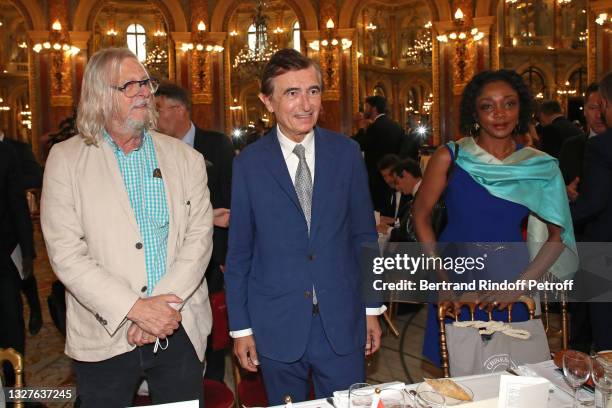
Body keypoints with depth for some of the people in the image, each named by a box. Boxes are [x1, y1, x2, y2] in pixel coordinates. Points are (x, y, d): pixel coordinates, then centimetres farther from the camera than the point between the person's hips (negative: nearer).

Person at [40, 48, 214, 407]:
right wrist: (135, 308, -16)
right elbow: (65, 253, -9)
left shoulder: (186, 158, 3)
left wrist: (164, 304, -15)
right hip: (104, 337, -1)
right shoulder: (65, 159, -3)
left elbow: (199, 236, -3)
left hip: (179, 331, 2)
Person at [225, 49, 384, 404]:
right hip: (277, 325, -1)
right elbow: (239, 251, 0)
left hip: (342, 321, 1)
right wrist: (240, 326, 0)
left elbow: (364, 235, 5)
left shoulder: (347, 152, 0)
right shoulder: (249, 163, -4)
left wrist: (372, 309, 5)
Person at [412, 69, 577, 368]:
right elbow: (421, 215, -1)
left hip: (512, 279, 1)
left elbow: (557, 236, 1)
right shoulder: (450, 157, -5)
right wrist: (439, 276, -10)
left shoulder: (541, 168, -1)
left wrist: (522, 284, -11)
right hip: (455, 277, -1)